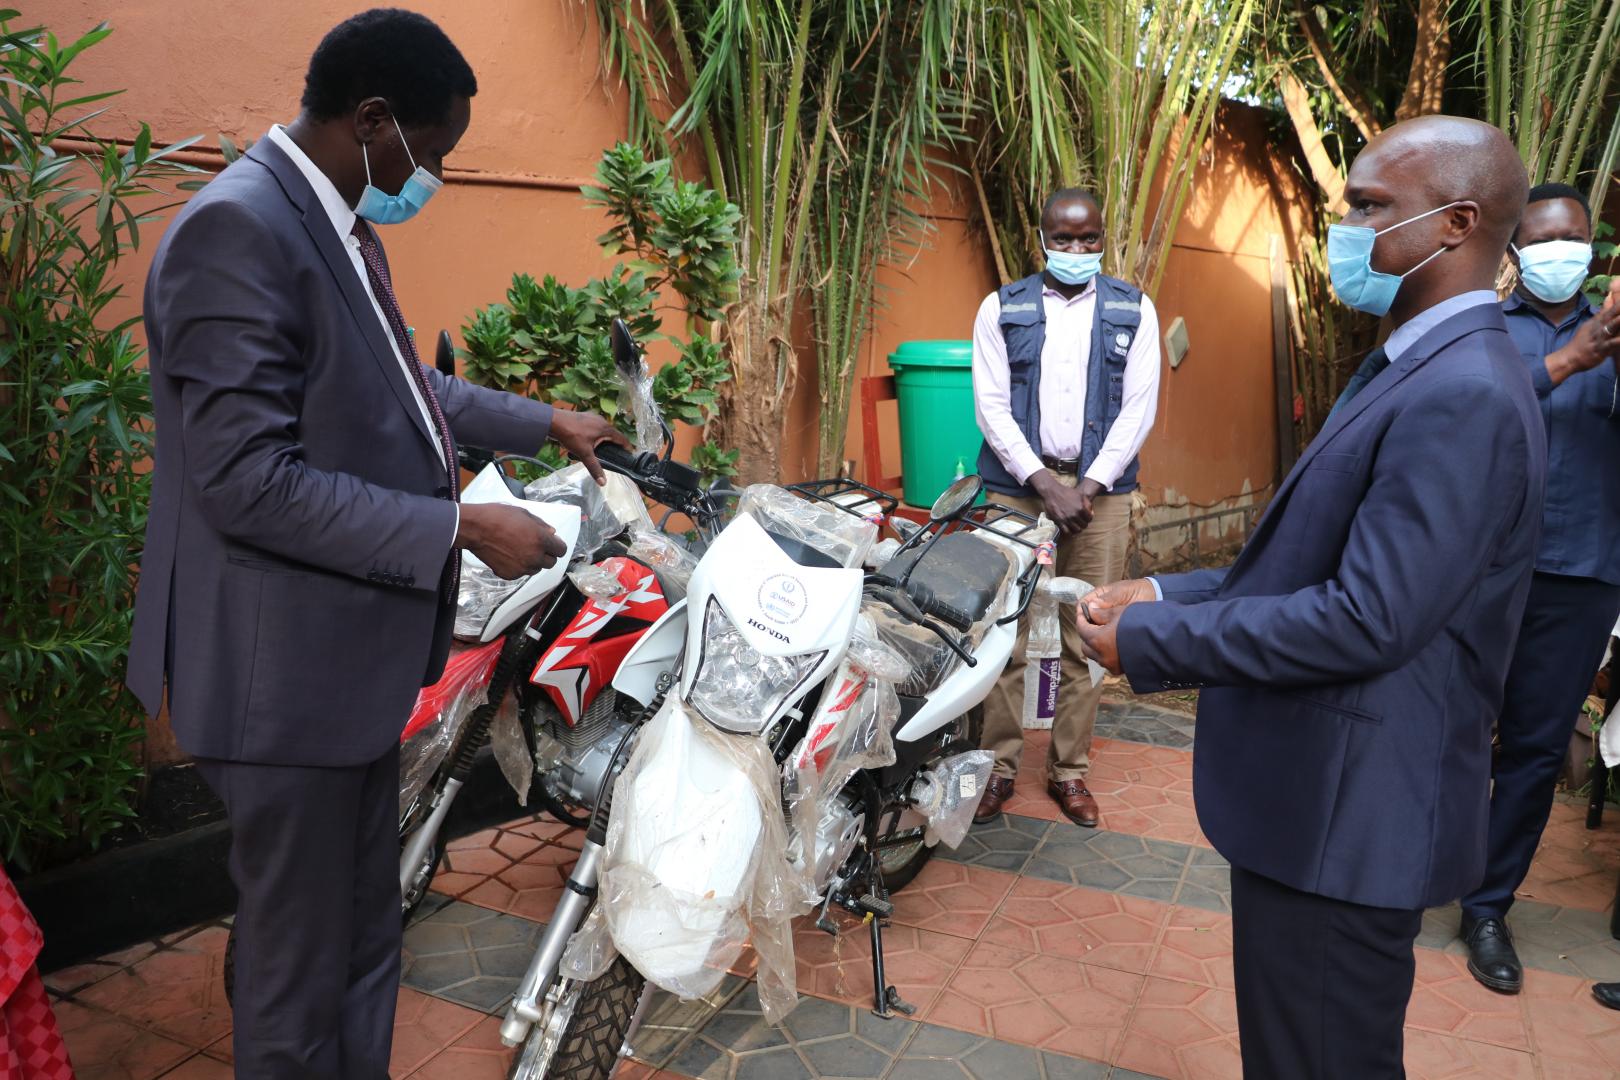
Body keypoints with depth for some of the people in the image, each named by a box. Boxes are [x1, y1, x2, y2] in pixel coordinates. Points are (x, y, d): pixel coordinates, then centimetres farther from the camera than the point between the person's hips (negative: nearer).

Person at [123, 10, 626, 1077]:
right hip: (286, 667, -9)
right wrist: (460, 528, -23)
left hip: (353, 649, 10)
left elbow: (400, 385, 24)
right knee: (300, 972, 8)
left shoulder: (341, 223, 11)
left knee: (365, 944, 22)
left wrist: (547, 421, 20)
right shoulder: (237, 228, -20)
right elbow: (250, 480, -26)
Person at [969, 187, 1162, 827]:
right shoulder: (1002, 309, 6)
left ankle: (1069, 769, 17)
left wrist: (1089, 486, -8)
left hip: (1099, 490, 1)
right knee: (1007, 634, -1)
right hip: (1018, 487, 0)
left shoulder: (1134, 310, 8)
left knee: (1085, 639, 4)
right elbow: (990, 406, 0)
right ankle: (999, 766, 11)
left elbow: (1139, 408, 3)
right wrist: (1044, 483, -10)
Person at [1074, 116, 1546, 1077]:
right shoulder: (1417, 369, 12)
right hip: (1328, 803, 10)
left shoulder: (1463, 396, -23)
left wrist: (1151, 638, -19)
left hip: (1347, 823, -10)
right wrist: (1169, 594, 3)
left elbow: (1366, 620, -28)